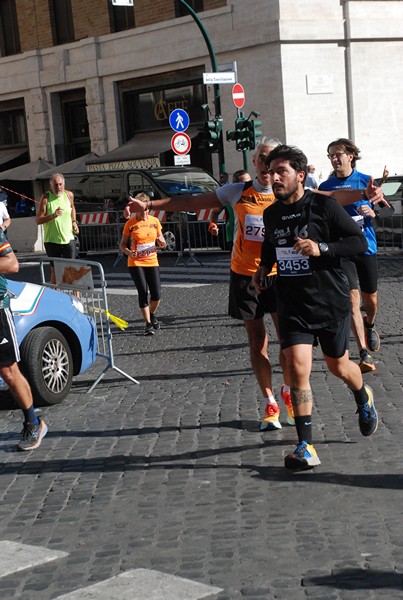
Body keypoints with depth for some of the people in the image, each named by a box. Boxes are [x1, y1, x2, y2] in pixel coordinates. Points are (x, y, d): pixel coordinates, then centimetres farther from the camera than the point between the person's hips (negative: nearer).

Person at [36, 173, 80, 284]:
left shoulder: (69, 195, 1)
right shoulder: (46, 198, -9)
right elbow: (38, 220, -11)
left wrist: (74, 222, 12)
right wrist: (53, 216, -26)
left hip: (68, 239, 2)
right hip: (52, 241, -2)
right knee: (54, 270, 7)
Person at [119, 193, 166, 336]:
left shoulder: (154, 221, 3)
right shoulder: (130, 223, -6)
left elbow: (161, 241, 14)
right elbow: (122, 244, -1)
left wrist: (161, 242, -10)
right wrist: (128, 252, -21)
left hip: (152, 261, 3)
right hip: (136, 262, -3)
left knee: (156, 294, -4)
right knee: (143, 292, -9)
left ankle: (152, 314, 27)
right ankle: (148, 324, 1)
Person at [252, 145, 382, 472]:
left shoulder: (324, 205, -11)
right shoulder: (271, 214, 5)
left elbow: (360, 241, -11)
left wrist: (322, 248, -24)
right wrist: (263, 268, 6)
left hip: (331, 300, -3)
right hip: (293, 304, 3)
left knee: (338, 365, 14)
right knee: (298, 368, -12)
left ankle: (364, 399, 50)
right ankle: (306, 448, -9)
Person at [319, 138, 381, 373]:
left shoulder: (366, 181, 2)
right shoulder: (325, 187, 3)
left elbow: (380, 212, 8)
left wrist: (371, 212, -13)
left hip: (366, 246, 1)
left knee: (370, 299, 10)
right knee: (353, 298, -13)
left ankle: (370, 327, 45)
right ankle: (365, 354, -11)